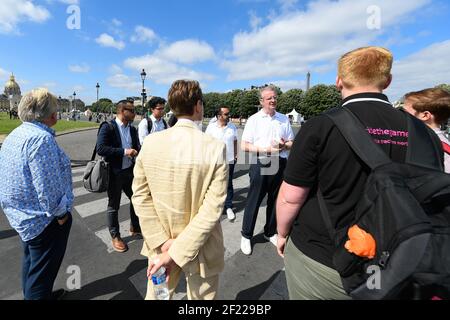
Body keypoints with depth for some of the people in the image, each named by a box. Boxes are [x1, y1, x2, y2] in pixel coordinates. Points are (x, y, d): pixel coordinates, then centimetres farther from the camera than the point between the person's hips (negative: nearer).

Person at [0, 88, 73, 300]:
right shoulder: (41, 138, -25)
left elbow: (19, 178, 12)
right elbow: (48, 186, -27)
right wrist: (61, 213, -14)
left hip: (22, 215, 10)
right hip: (44, 220, -10)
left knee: (31, 262, 27)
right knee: (42, 271, 8)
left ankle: (33, 294, 47)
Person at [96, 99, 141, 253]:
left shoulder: (132, 129, 6)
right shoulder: (108, 127, -12)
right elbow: (100, 148, -21)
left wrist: (137, 150, -9)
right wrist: (124, 151, -23)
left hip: (130, 171, 6)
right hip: (114, 173, -6)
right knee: (113, 205, 10)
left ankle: (135, 228, 37)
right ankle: (115, 236, 28)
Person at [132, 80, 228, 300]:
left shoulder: (150, 142, -10)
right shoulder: (215, 148, -19)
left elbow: (140, 196, -8)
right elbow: (212, 210, -22)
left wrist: (162, 242, -7)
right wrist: (175, 253, -15)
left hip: (160, 243, 3)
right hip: (201, 249, -2)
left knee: (156, 295, 28)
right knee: (201, 296, 24)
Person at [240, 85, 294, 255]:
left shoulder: (284, 119, 12)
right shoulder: (254, 120, 0)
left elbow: (292, 142, 17)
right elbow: (244, 146, -5)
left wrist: (284, 145, -7)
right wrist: (266, 149, -16)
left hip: (280, 164, 4)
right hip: (260, 164, -4)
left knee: (275, 200, 14)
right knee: (254, 201, 2)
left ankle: (270, 232, 33)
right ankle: (246, 236, 18)